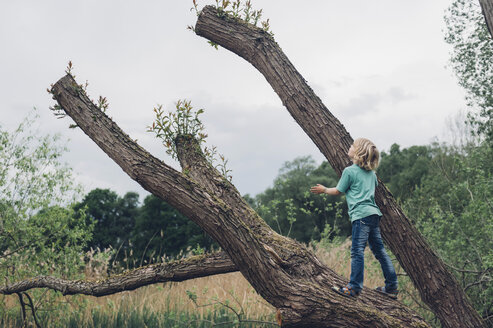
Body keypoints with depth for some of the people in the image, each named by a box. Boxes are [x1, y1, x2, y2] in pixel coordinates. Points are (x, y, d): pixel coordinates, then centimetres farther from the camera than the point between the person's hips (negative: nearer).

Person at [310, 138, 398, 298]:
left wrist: (324, 190, 22)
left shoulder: (349, 171, -4)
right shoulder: (371, 172, 17)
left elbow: (339, 191, 6)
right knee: (379, 250, 12)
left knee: (357, 251, -9)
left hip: (361, 214, -8)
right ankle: (391, 287, 15)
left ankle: (354, 288, -10)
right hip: (374, 213, 8)